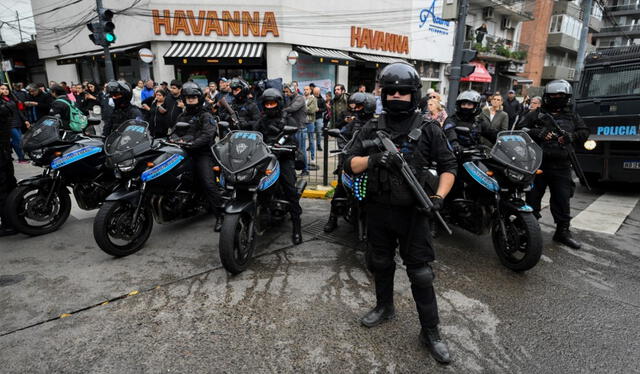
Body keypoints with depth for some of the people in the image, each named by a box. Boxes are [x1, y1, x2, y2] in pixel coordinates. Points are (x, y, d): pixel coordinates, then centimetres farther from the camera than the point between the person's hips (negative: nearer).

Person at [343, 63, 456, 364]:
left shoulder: (428, 130, -3)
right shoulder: (371, 129, 3)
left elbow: (448, 166, 1)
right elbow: (349, 164, -2)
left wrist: (438, 197, -14)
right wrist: (373, 159, -21)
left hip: (412, 211, -3)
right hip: (378, 210, 3)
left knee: (421, 273, 3)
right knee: (380, 263, 19)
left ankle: (430, 331, 20)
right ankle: (384, 307, 44)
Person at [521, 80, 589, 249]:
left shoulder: (573, 117, 17)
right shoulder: (536, 115, 8)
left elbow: (584, 132, 13)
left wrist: (572, 136, -8)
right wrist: (538, 133, -17)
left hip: (561, 167, 2)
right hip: (537, 164, -2)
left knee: (562, 200, 7)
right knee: (532, 198, 4)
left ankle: (563, 231, 20)